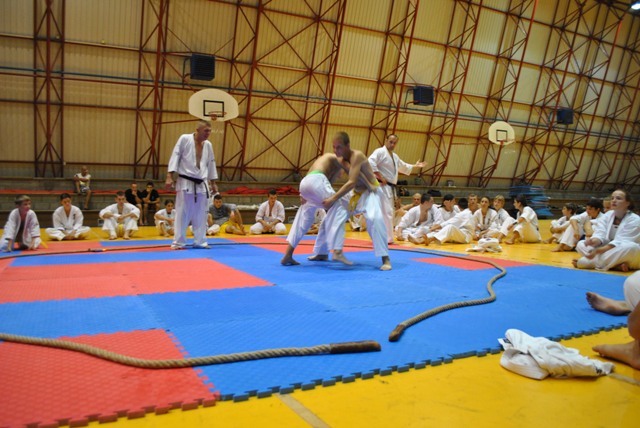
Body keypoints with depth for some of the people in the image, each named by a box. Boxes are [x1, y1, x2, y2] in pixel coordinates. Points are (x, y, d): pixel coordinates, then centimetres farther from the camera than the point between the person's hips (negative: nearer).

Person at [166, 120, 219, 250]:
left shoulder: (208, 144, 7)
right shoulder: (184, 139, -7)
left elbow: (211, 163, 16)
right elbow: (175, 157, -8)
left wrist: (213, 183, 19)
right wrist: (169, 177, -14)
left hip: (202, 184, 5)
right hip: (186, 182, -5)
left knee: (201, 215, 8)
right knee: (182, 213, -1)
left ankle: (200, 241, 18)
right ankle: (178, 242, 7)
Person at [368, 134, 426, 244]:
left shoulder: (394, 156, 20)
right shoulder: (380, 151, -10)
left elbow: (403, 166, 38)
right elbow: (370, 163, -25)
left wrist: (415, 166, 37)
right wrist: (380, 177, -23)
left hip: (390, 188, 10)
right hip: (383, 186, -10)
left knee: (389, 212, 13)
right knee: (387, 212, -15)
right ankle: (387, 238, -14)